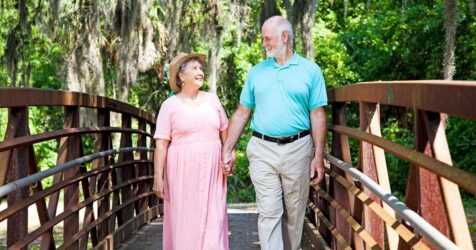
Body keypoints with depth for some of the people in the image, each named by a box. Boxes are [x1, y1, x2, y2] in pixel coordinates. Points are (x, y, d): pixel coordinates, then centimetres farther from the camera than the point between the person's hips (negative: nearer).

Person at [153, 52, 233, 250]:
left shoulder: (212, 100, 10)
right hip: (182, 172, -3)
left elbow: (225, 133, 17)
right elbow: (161, 144, -5)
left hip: (212, 172, 3)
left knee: (212, 220, 0)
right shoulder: (170, 105, -1)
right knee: (184, 220, -1)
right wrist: (158, 177, -11)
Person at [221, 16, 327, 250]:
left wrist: (319, 156, -6)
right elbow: (242, 113, 10)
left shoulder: (310, 71, 2)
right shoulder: (256, 72, 9)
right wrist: (226, 150, 5)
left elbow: (317, 115, 0)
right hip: (263, 151, 1)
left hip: (297, 150, -1)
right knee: (269, 212, -4)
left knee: (294, 213, 9)